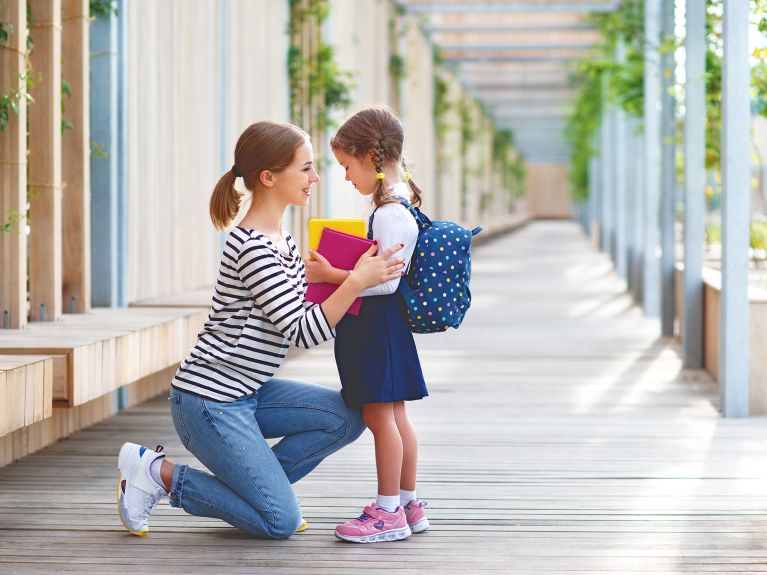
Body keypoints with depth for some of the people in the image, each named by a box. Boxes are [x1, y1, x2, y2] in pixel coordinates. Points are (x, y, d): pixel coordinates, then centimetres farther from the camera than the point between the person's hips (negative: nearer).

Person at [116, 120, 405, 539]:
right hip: (209, 401, -10)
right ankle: (159, 472, 2)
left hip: (246, 393, 10)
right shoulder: (253, 248, -21)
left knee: (347, 418, 1)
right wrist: (356, 282, -28)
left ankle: (252, 485, 9)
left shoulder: (280, 238, 9)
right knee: (282, 522, -7)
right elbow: (302, 332, -23)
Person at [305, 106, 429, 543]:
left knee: (379, 415, -4)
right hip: (381, 325, 10)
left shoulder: (389, 214, -20)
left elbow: (385, 281, -24)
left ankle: (388, 511, 1)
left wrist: (333, 276, -19)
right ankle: (408, 504, 22)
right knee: (393, 416, 15)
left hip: (378, 324, -10)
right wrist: (336, 271, 18)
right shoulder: (398, 205, 12)